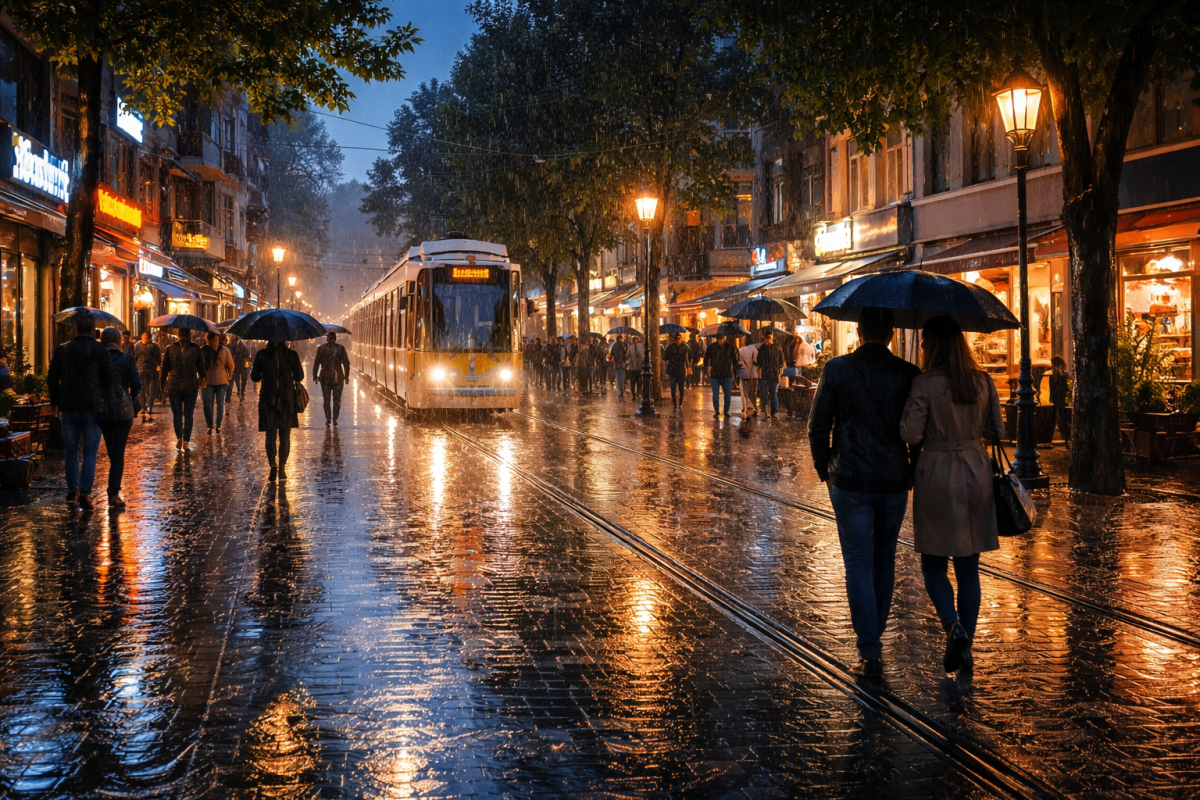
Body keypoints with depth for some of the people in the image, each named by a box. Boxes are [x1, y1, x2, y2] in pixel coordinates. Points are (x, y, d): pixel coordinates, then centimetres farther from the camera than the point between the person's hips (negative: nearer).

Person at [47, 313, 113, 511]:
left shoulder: (62, 350, 2)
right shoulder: (100, 350, -6)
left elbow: (52, 379, 6)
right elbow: (108, 379, -6)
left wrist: (56, 403, 15)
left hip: (68, 407, 3)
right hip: (92, 408, -2)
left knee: (71, 450, 16)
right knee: (90, 452, 2)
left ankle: (72, 491, 20)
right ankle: (85, 494, -7)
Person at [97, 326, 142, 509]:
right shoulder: (126, 359, -5)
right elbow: (136, 386, -5)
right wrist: (134, 407, 8)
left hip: (101, 411, 3)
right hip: (122, 411, -3)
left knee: (112, 452, 18)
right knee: (119, 453, -1)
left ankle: (114, 491, 26)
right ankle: (114, 493, -7)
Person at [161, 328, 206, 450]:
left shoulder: (170, 349, -1)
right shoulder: (196, 349, -3)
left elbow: (165, 367, 1)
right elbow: (201, 367, 4)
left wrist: (163, 383, 9)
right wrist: (201, 379, 22)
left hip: (174, 385, 0)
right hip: (191, 385, 0)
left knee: (177, 414, 11)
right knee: (188, 414, 8)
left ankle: (179, 437, -5)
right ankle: (186, 441, 6)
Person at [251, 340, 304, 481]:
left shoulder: (262, 355, -4)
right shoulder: (291, 354, -5)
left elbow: (254, 377, 0)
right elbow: (299, 376, -3)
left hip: (268, 399, 0)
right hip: (287, 399, 0)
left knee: (270, 436, 6)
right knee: (285, 436, 11)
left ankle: (273, 468, -9)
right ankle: (282, 468, 11)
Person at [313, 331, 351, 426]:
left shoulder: (321, 348, -2)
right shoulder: (341, 348, -3)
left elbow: (316, 363, -2)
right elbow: (346, 363, -3)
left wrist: (315, 376, 4)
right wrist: (346, 376, 4)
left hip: (325, 376, 0)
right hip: (338, 376, 0)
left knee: (326, 399, 11)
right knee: (337, 398, 9)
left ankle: (328, 418, 6)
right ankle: (335, 419, 8)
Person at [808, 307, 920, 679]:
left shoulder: (836, 370, -6)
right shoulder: (908, 375, -4)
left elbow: (818, 426, -3)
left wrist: (824, 468, 11)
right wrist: (914, 472, 14)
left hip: (849, 482, -2)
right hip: (894, 481, 2)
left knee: (859, 565, 2)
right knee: (884, 561, 17)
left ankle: (869, 653, -3)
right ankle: (873, 639, 29)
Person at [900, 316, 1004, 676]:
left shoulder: (925, 384, -13)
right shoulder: (983, 382, 1)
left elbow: (910, 434, -15)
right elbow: (997, 428, 7)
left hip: (937, 474, -4)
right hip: (976, 472, 4)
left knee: (933, 564, 9)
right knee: (968, 567, 11)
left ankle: (954, 626, -13)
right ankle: (965, 647, 15)